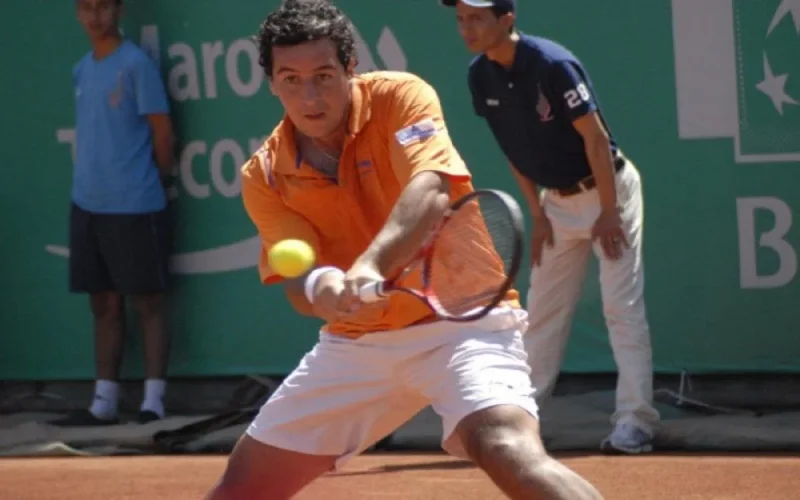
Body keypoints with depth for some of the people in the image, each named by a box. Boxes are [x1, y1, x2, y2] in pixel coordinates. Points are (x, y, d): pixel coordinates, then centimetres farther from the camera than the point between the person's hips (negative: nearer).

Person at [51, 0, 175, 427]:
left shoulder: (136, 64, -8)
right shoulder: (81, 71, 13)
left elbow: (162, 131, -5)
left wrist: (154, 180, 3)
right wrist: (89, 179, 10)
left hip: (135, 206, -7)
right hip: (87, 204, 7)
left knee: (146, 302, -3)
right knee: (104, 305, 9)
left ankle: (153, 401, -2)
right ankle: (103, 403, 13)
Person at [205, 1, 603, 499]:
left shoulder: (401, 98, -13)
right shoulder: (266, 176, -3)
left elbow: (429, 192, -31)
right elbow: (295, 278, -13)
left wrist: (369, 267, -49)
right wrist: (319, 288, -39)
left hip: (460, 317, -5)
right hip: (356, 342, 5)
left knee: (510, 452, -33)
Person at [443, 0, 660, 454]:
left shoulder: (552, 64, -23)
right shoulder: (481, 77, -3)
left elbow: (595, 137, -20)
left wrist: (609, 212, -19)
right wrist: (538, 215, 5)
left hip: (606, 188, -7)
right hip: (558, 199, 7)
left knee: (623, 306, -9)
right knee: (543, 311, 11)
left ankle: (635, 421, -10)